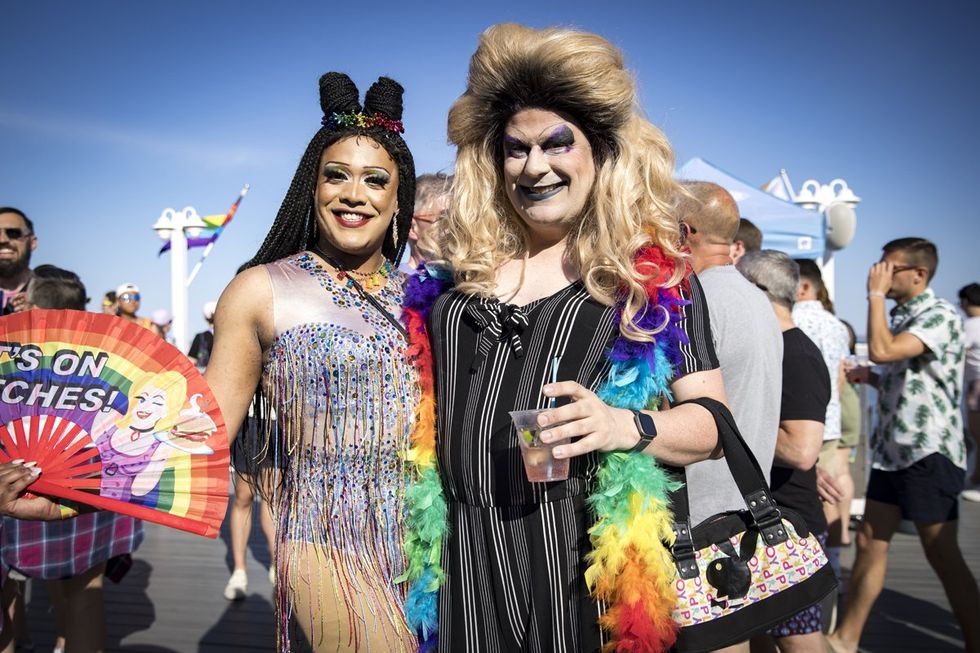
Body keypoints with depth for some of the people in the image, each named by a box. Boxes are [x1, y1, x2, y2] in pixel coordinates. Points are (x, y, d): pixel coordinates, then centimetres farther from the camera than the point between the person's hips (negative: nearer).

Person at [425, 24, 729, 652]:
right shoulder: (457, 273, 7)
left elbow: (714, 420, -3)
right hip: (469, 561, 3)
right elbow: (429, 405, 18)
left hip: (592, 559, -2)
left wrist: (628, 427, -21)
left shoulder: (656, 274, -2)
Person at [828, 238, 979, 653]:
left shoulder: (939, 315, -13)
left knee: (942, 556, 0)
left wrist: (875, 294, -17)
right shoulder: (899, 316, 14)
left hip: (929, 452, -9)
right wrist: (869, 378, 5)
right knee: (870, 543, 11)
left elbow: (882, 351, -29)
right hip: (891, 451, 9)